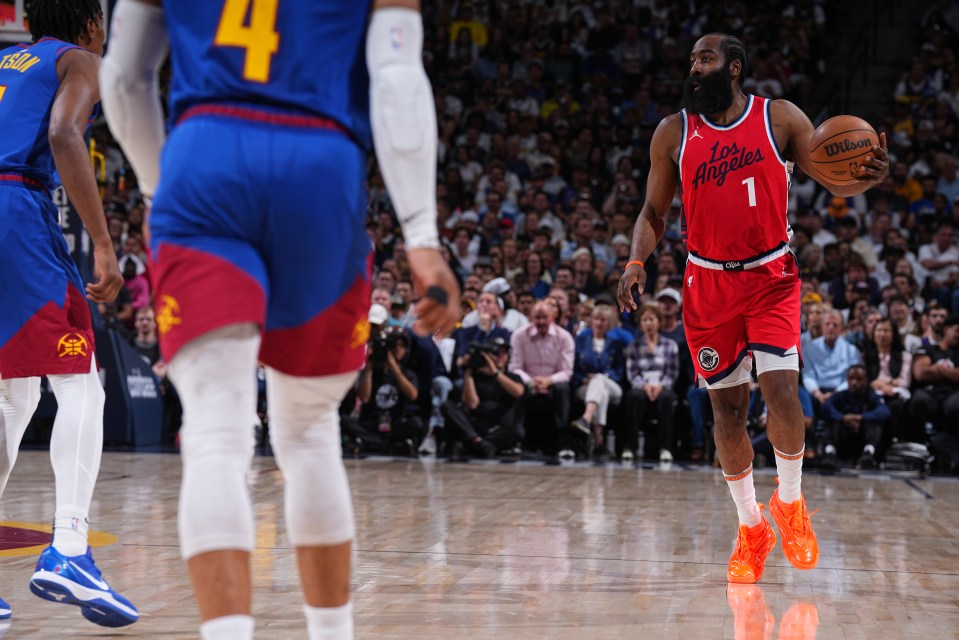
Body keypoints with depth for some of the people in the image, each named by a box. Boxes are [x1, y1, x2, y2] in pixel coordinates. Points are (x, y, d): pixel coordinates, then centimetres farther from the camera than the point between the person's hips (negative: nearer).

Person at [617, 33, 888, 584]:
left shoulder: (781, 119, -2)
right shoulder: (673, 133, 3)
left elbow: (836, 182, -3)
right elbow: (654, 212, 8)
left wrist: (868, 177, -26)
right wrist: (637, 262, -10)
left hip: (771, 277, -2)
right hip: (709, 284, 2)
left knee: (781, 390, -17)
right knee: (728, 409, 4)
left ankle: (790, 502, 9)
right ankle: (751, 528, 19)